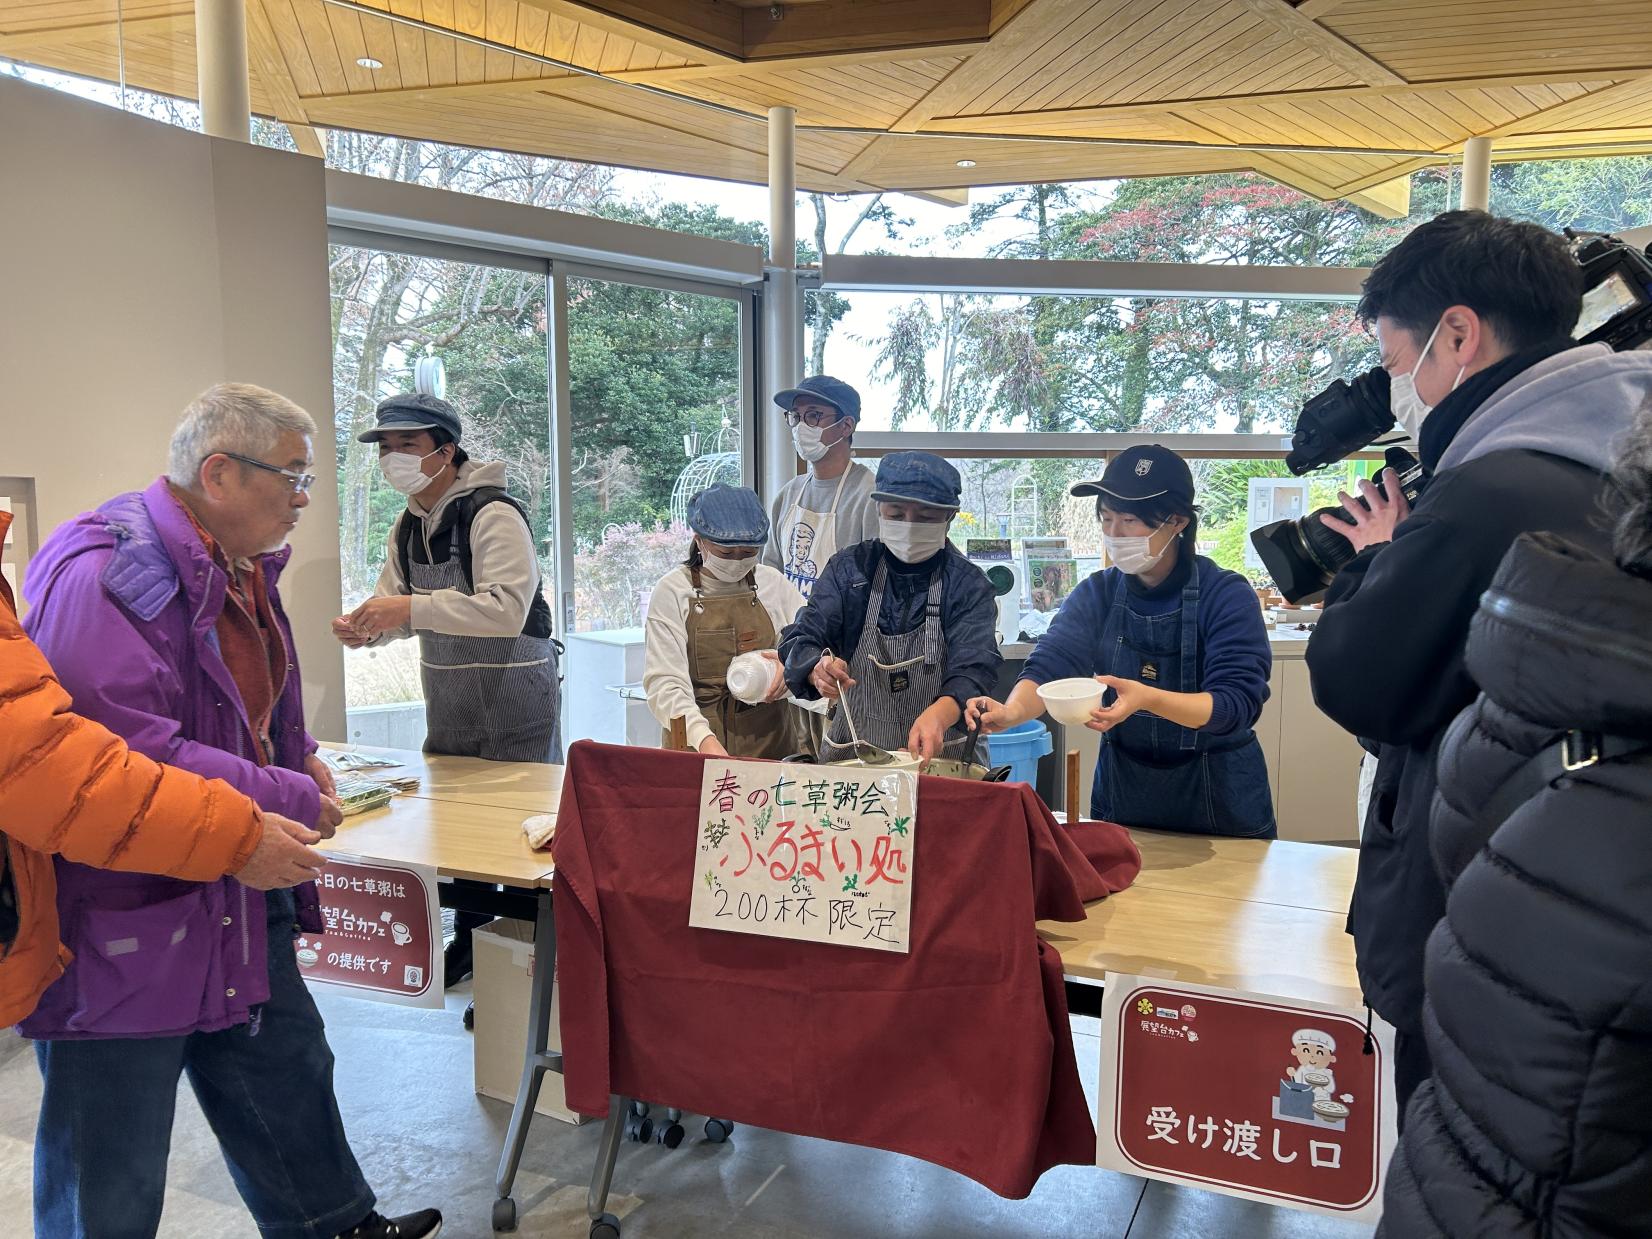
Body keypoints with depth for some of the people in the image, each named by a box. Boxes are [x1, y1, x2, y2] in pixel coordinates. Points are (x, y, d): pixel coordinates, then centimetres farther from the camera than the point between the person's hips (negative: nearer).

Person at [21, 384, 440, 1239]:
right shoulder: (102, 571, -23)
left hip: (237, 897, 9)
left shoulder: (240, 569, 9)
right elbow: (125, 752, -31)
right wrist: (290, 802, -21)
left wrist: (296, 755, 5)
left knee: (285, 1072, 23)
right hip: (121, 921, -9)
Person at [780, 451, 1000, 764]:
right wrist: (818, 669, -25)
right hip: (852, 758, 2)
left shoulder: (968, 585, 1)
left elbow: (973, 669, -12)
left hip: (942, 758, -2)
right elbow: (800, 640, 0)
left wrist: (938, 715, -34)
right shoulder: (849, 568, 7)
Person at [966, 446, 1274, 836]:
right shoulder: (1097, 593, -2)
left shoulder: (1227, 595, -14)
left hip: (1218, 800, -3)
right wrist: (1012, 710, -36)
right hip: (1121, 793, 3)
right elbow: (1051, 666, -14)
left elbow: (1235, 705, -23)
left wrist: (1147, 698, -40)